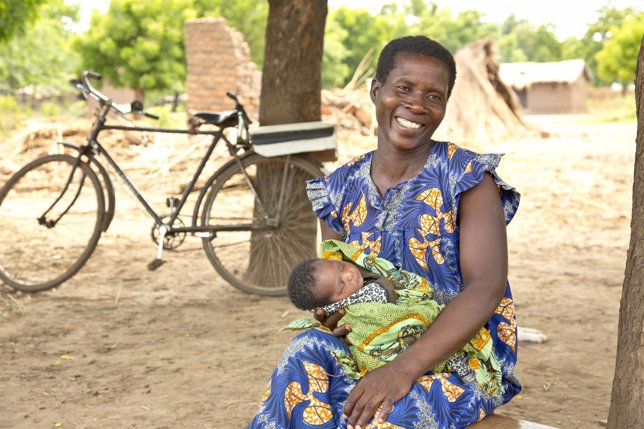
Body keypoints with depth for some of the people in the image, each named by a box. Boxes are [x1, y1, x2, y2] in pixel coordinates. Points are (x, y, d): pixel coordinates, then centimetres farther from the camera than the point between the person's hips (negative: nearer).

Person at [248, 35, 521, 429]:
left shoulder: (468, 180, -9)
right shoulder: (341, 190, 5)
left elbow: (486, 288, -20)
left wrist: (404, 369, -32)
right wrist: (330, 315, -13)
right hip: (376, 349, 4)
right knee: (306, 354, -27)